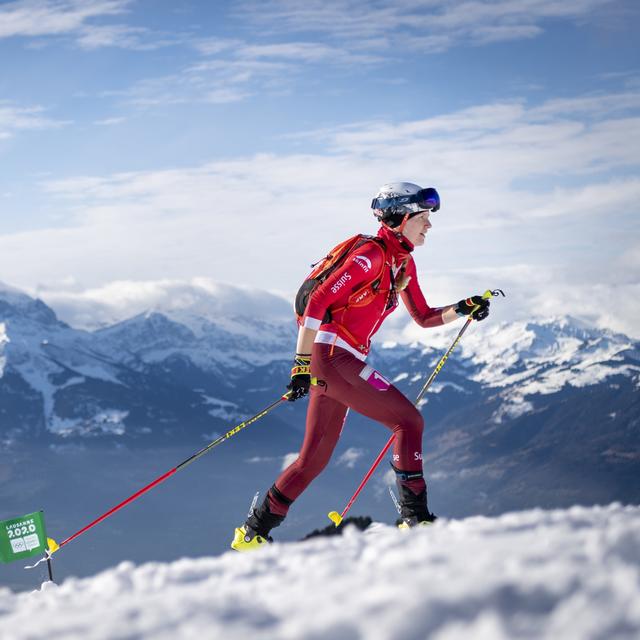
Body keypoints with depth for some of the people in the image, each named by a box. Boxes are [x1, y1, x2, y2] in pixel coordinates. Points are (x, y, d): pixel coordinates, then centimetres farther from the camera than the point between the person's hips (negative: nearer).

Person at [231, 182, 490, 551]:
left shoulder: (403, 263, 15)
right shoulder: (372, 254, -14)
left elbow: (424, 317, 23)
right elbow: (318, 301, -19)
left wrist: (464, 309, 5)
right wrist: (302, 363, -22)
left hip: (341, 361, 10)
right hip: (332, 354, -10)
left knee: (316, 457, 11)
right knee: (409, 420, -10)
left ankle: (255, 531, 17)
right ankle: (415, 516, -7)